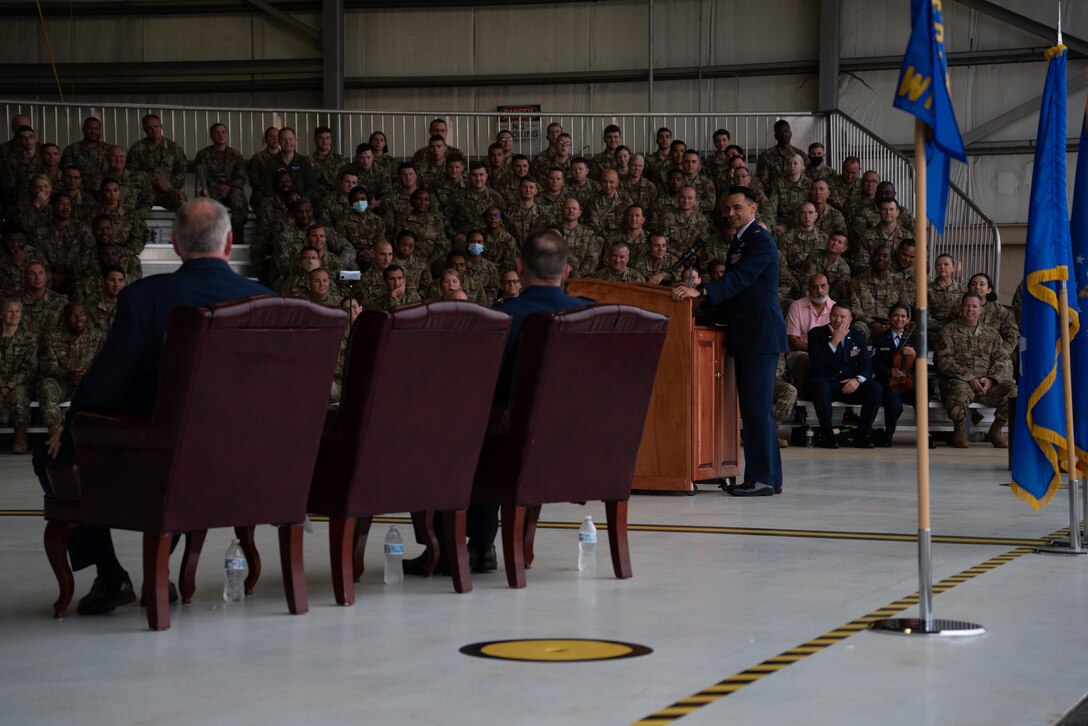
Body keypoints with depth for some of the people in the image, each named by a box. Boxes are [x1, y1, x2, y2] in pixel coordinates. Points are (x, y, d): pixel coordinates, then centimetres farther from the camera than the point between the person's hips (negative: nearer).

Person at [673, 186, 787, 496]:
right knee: (754, 407, 11)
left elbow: (740, 279, -23)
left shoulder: (761, 240, -10)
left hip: (761, 334, -10)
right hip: (746, 335, 10)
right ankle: (770, 477, 15)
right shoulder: (739, 241, 20)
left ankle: (763, 478, -8)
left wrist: (700, 291, -32)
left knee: (756, 406, -10)